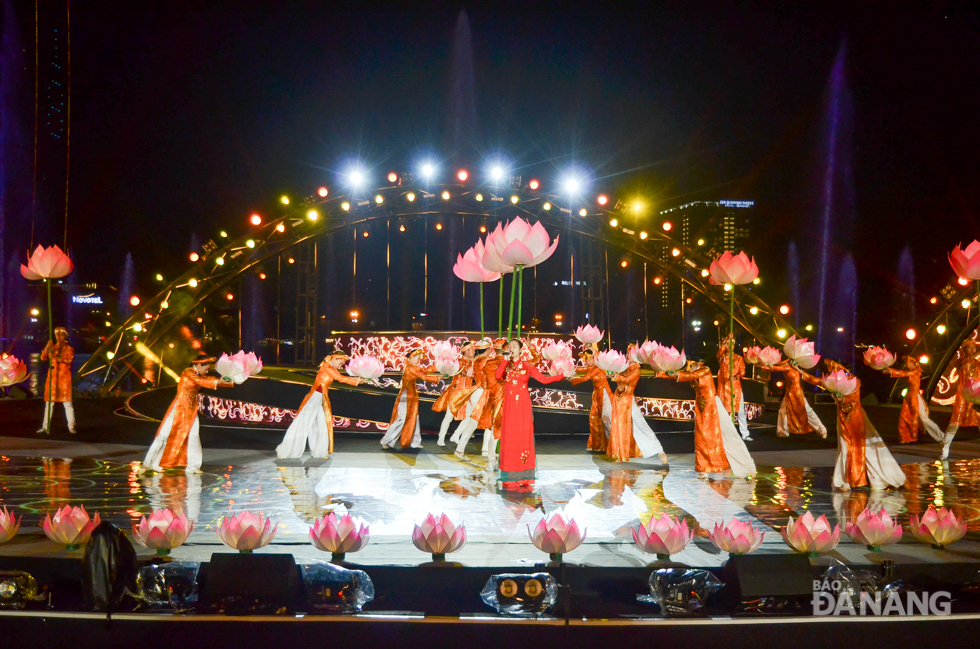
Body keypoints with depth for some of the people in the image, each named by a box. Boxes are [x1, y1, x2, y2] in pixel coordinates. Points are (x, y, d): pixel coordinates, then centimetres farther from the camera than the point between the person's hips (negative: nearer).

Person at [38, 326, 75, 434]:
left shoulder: (69, 349, 5)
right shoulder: (52, 348, 12)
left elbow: (68, 360, -13)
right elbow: (43, 357, -2)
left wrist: (56, 357, -29)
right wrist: (47, 347, -19)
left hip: (64, 378, -3)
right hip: (52, 378, 3)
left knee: (67, 403, -4)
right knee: (49, 402, 3)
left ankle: (71, 426, -1)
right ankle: (45, 426, 7)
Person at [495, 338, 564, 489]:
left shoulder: (527, 366, 6)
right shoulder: (505, 365, 8)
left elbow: (544, 379, 0)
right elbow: (498, 376, -15)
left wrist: (561, 376, -11)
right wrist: (506, 359, -11)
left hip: (523, 406, 0)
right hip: (509, 406, 0)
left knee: (523, 438, -2)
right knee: (509, 439, -2)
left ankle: (523, 478, 3)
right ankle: (510, 479, 1)